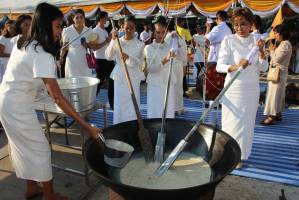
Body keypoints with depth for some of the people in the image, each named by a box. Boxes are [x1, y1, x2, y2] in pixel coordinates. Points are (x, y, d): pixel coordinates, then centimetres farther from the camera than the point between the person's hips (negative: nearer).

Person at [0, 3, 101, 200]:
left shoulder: (24, 44, 3)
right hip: (18, 107, -9)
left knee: (24, 147, 19)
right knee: (40, 148, 3)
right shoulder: (42, 56, -26)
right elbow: (58, 97, -30)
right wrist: (87, 126, -30)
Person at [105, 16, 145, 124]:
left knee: (132, 106, 1)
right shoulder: (118, 42, 2)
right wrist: (113, 40, -19)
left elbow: (138, 63, -6)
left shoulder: (139, 44, -3)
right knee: (119, 106, 8)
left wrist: (128, 58, -25)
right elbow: (108, 56, -10)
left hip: (133, 78, -2)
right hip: (119, 77, 2)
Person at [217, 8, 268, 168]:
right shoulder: (228, 41, -8)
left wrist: (261, 51, -15)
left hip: (251, 89, 4)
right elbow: (219, 66, -15)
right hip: (233, 88, -3)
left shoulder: (256, 41, 4)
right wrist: (235, 66, -33)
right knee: (232, 122, 3)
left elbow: (263, 68, 2)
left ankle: (239, 155, 27)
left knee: (246, 123, 10)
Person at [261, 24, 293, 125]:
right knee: (279, 94, 15)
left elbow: (276, 59, -20)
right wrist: (272, 50, 2)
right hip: (278, 72, 10)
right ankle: (278, 114, 24)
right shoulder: (283, 44, 15)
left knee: (274, 94, -8)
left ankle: (271, 117, -4)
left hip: (279, 73, -10)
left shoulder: (285, 44, -16)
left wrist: (271, 50, -8)